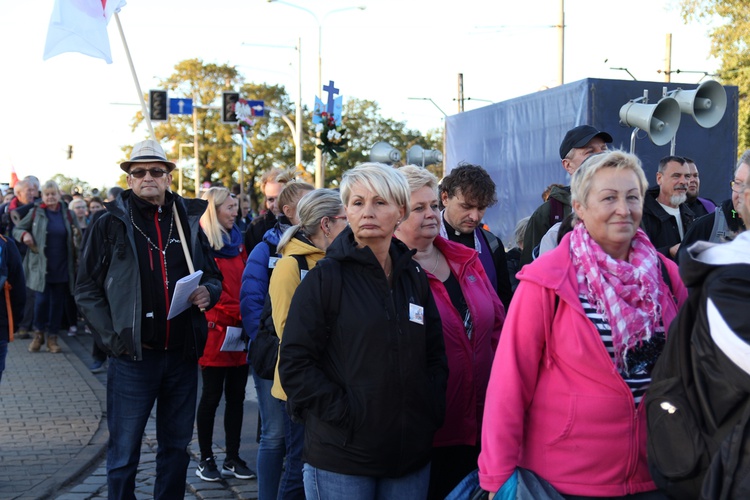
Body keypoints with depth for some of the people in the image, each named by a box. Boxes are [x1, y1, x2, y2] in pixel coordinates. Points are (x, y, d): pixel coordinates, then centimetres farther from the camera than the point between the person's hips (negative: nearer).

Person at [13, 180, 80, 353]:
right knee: (42, 300, -9)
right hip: (41, 266, -2)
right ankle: (38, 334, 13)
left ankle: (52, 337, 17)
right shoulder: (35, 213, 3)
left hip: (62, 267, 2)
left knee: (58, 302, 5)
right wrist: (24, 235, -12)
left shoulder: (67, 214, 7)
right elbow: (17, 229, 8)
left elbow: (77, 238, 13)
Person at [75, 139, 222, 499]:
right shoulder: (111, 224, 0)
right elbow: (87, 290, -1)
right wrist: (113, 337, -10)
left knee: (176, 446, 14)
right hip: (133, 356, -3)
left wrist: (208, 292, -5)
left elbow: (213, 276, 18)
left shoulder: (188, 221, 9)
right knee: (124, 453, 3)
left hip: (183, 354, 3)